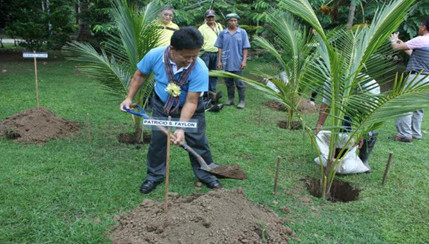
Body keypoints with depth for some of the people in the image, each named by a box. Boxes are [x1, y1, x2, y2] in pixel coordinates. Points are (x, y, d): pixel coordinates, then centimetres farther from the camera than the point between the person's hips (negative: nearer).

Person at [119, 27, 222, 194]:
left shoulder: (200, 69, -33)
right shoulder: (155, 55, -27)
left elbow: (190, 102, -29)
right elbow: (140, 75, -5)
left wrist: (181, 128, -35)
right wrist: (129, 98, -6)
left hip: (189, 107, -1)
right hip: (162, 105, 2)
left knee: (198, 141, 2)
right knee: (157, 140, 4)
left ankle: (206, 175, 21)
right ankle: (154, 175, 23)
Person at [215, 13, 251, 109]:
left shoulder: (242, 32, 2)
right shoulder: (222, 33, 5)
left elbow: (245, 48, 1)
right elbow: (220, 48, 7)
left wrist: (244, 61, -7)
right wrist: (219, 61, 3)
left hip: (237, 63, -2)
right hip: (226, 63, 3)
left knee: (239, 83, -1)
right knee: (228, 82, 11)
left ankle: (241, 101, 7)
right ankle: (230, 99, 23)